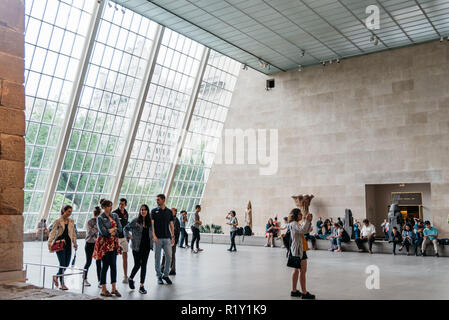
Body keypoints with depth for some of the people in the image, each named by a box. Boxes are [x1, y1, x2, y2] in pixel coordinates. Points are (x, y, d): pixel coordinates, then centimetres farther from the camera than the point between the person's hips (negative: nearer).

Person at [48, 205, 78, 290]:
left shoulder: (71, 221, 11)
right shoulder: (58, 221, -3)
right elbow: (53, 232, -7)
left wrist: (75, 243, 11)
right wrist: (50, 243, -17)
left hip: (68, 244, 5)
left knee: (66, 264, 6)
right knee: (62, 264, -7)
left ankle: (56, 276, 32)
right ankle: (62, 284, 3)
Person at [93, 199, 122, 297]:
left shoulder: (115, 215, 9)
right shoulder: (100, 218, -8)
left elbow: (120, 229, 1)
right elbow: (103, 232, -18)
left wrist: (110, 231, -11)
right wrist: (114, 228, -7)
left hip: (113, 243, 5)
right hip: (104, 243, -5)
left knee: (113, 265, 5)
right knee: (105, 266, -1)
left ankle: (114, 288, 13)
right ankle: (103, 290, 8)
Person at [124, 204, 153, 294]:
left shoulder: (150, 221, 6)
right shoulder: (135, 221, -5)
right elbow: (125, 228, 3)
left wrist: (151, 244, 8)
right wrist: (129, 237, -8)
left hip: (146, 246, 3)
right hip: (137, 246, -3)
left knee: (144, 265, 3)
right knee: (137, 265, 2)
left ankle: (142, 286, 9)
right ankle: (130, 278, 32)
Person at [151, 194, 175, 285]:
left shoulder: (169, 211, 8)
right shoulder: (154, 211, 1)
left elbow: (171, 225, 11)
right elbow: (151, 224, -6)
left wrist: (173, 237, 6)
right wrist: (154, 235, -17)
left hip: (167, 238, 2)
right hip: (158, 238, -2)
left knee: (169, 257, 0)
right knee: (157, 258, 4)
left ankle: (165, 275, 16)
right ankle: (159, 276, 16)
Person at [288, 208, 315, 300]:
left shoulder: (297, 224, 17)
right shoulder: (293, 224, -14)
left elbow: (307, 231, 19)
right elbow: (302, 230, -30)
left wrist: (309, 222, 5)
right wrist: (307, 220, -24)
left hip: (300, 250, 11)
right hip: (298, 250, -11)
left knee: (296, 270, 13)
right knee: (303, 271, -8)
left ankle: (294, 291, 19)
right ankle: (304, 293, -5)